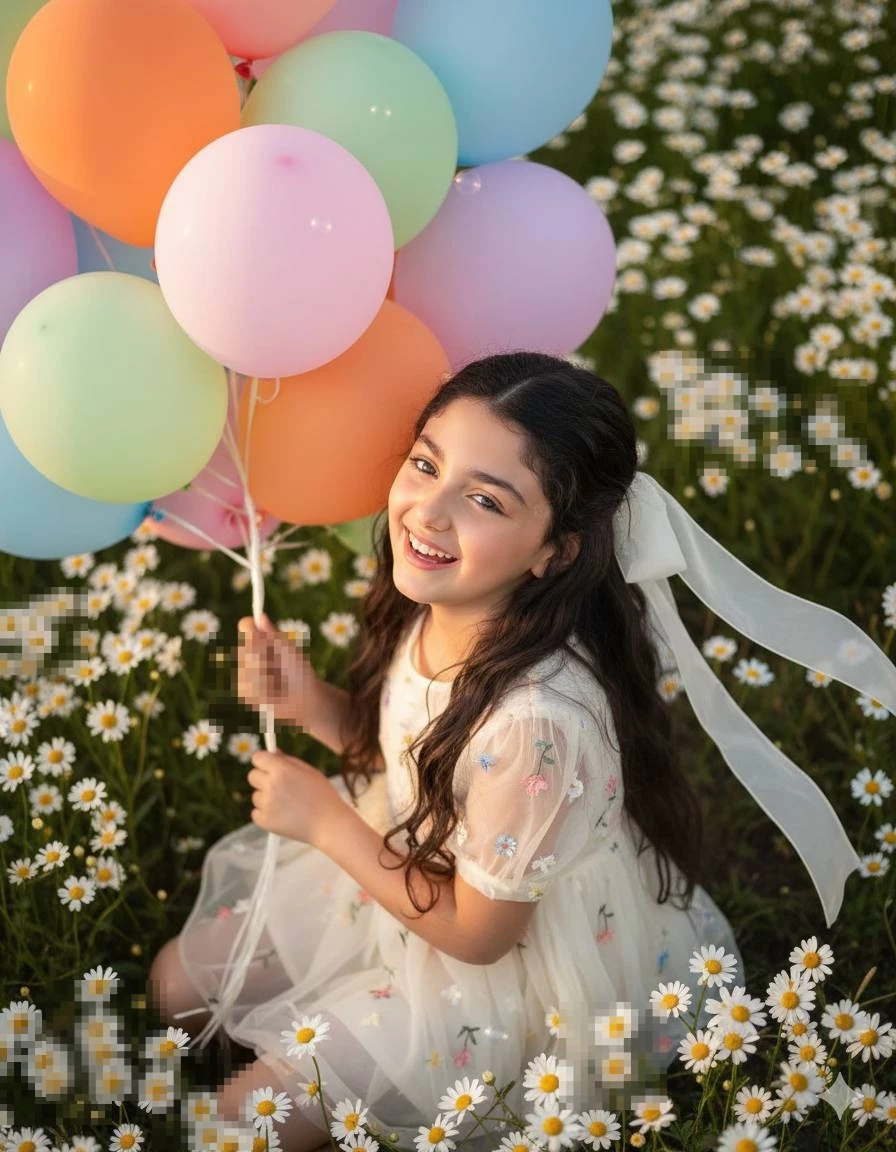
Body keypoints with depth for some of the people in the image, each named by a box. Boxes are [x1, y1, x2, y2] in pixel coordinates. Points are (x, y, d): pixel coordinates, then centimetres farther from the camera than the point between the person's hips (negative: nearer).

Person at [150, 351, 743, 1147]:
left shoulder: (537, 720, -40)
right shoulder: (432, 601, -18)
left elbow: (476, 932, -24)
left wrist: (324, 819, -18)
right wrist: (310, 703, -15)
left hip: (506, 960, -7)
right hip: (409, 859, 7)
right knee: (178, 983, 17)